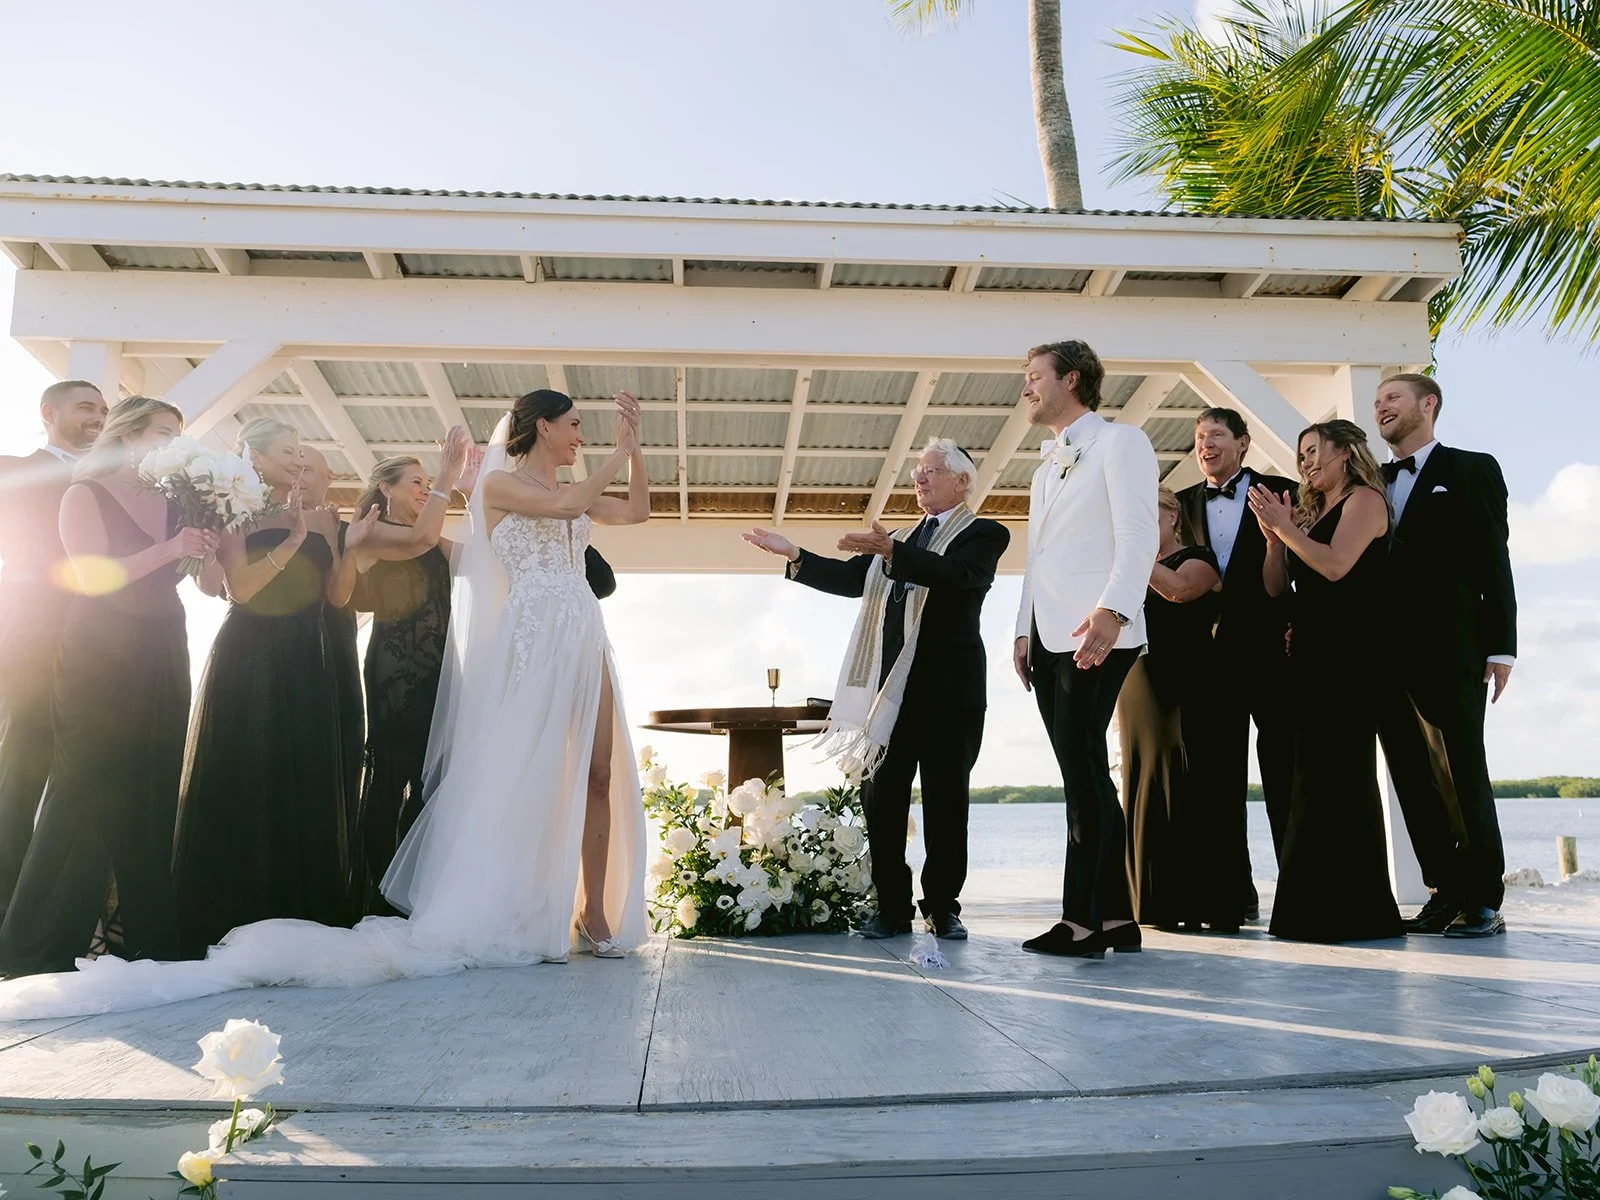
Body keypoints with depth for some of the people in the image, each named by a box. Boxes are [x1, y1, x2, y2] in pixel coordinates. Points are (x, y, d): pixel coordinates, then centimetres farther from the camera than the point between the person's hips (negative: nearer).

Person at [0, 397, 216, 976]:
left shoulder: (173, 502, 15)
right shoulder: (87, 493, 1)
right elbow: (92, 576, -11)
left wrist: (209, 544, -5)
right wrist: (170, 549, -16)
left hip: (161, 663, 5)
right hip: (100, 662, -5)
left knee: (154, 793, 5)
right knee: (87, 792, -6)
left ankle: (150, 934, 10)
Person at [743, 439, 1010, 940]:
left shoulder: (984, 535, 4)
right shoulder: (899, 539, 24)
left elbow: (959, 575, -18)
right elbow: (848, 579, 14)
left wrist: (892, 553, -30)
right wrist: (794, 555, 2)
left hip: (949, 686, -5)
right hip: (891, 686, 6)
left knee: (945, 798, -1)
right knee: (880, 795, 2)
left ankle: (942, 907, 10)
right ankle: (892, 907, 9)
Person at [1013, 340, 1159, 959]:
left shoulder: (1120, 443, 1)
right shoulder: (1045, 468, 27)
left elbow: (1138, 535, -12)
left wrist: (1112, 610, -26)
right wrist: (1024, 630, 15)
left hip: (1095, 634, -8)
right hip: (1049, 640, 8)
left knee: (1084, 773, -11)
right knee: (1084, 776, 6)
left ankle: (1083, 918, -7)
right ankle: (1114, 916, 10)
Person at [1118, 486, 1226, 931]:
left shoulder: (1198, 558, 2)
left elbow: (1179, 589, -20)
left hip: (1186, 690, -6)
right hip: (1138, 690, 7)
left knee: (1188, 789, -11)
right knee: (1147, 789, 3)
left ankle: (1208, 905, -8)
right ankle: (1160, 903, 6)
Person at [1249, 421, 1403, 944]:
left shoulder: (1364, 500, 0)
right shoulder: (1309, 513, 20)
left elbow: (1335, 565, -15)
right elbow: (1275, 586, 13)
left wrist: (1284, 526, -7)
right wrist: (1273, 534, 1)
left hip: (1347, 655, -8)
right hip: (1309, 654, 8)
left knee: (1338, 770, -10)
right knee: (1317, 773, 5)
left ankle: (1354, 910, -5)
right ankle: (1321, 906, 9)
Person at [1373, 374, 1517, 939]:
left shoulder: (1472, 470, 7)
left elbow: (1494, 561, 0)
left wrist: (1500, 647, -7)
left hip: (1449, 650, -5)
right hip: (1386, 655, 5)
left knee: (1463, 774, -6)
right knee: (1413, 779, 4)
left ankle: (1483, 900, 2)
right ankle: (1446, 893, 11)